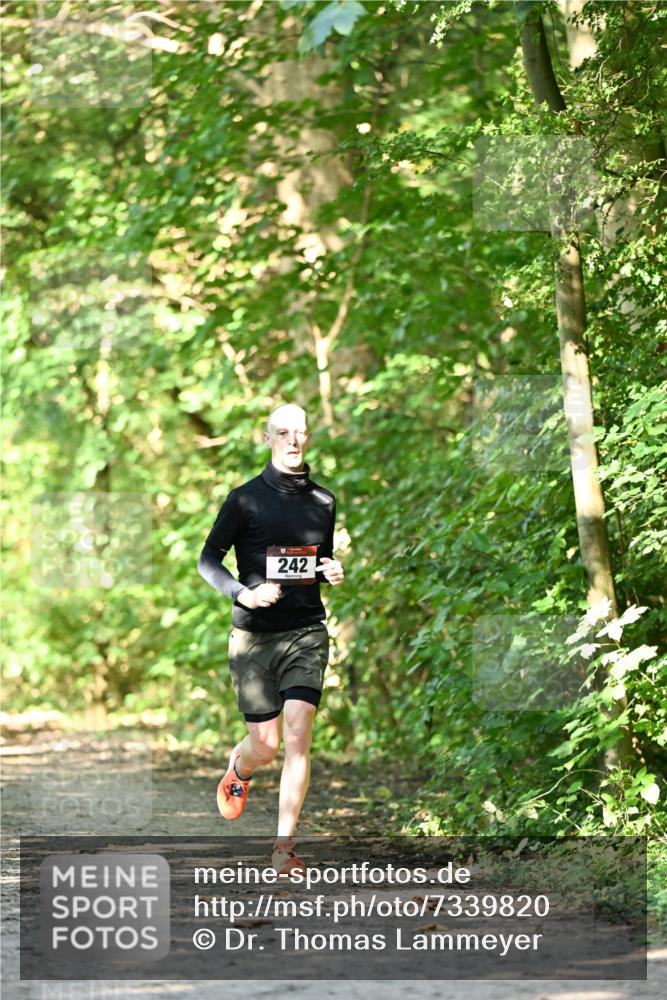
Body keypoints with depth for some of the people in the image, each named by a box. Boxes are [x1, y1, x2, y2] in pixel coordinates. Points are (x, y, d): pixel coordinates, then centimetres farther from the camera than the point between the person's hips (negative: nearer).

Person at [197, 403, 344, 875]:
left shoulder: (324, 501, 9)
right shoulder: (246, 499, -4)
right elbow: (208, 560, -1)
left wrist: (333, 572, 0)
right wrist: (245, 593, -18)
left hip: (307, 631, 2)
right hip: (254, 635, -2)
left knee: (298, 736, -13)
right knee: (266, 745, 2)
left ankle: (285, 845, -9)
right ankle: (238, 770, 40)